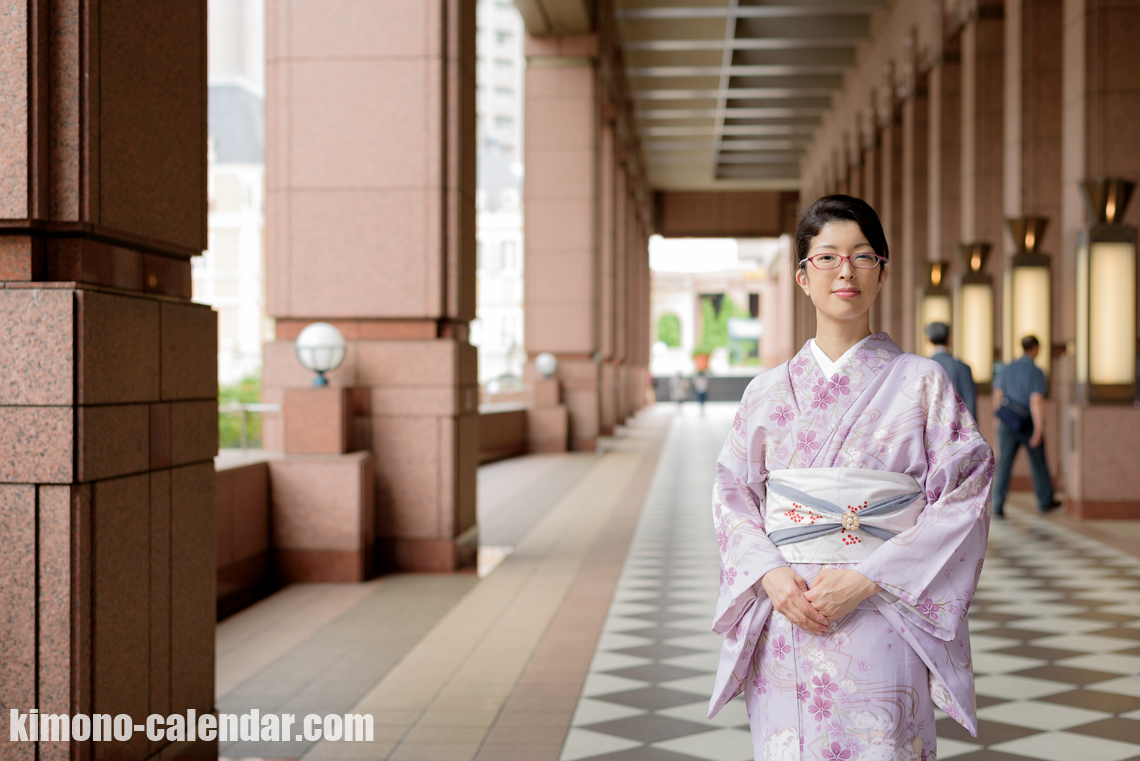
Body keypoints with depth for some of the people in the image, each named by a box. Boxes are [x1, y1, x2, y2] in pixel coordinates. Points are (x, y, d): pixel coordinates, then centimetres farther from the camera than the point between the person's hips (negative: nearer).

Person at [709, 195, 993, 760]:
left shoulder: (922, 382, 1)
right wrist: (770, 575, -10)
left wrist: (867, 578, -13)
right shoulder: (769, 391, 8)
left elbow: (961, 502, -4)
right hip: (786, 623, 2)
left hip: (882, 625, -2)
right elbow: (732, 495, 8)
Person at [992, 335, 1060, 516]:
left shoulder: (1008, 368, 5)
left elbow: (997, 395, 8)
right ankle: (1045, 501, 29)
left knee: (1004, 463, 1)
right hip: (1028, 424, -4)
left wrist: (999, 419, 18)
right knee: (1039, 463, 14)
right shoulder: (1035, 372, -12)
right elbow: (1036, 401, -20)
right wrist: (1039, 428, -21)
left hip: (1007, 422, 4)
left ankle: (997, 505, -9)